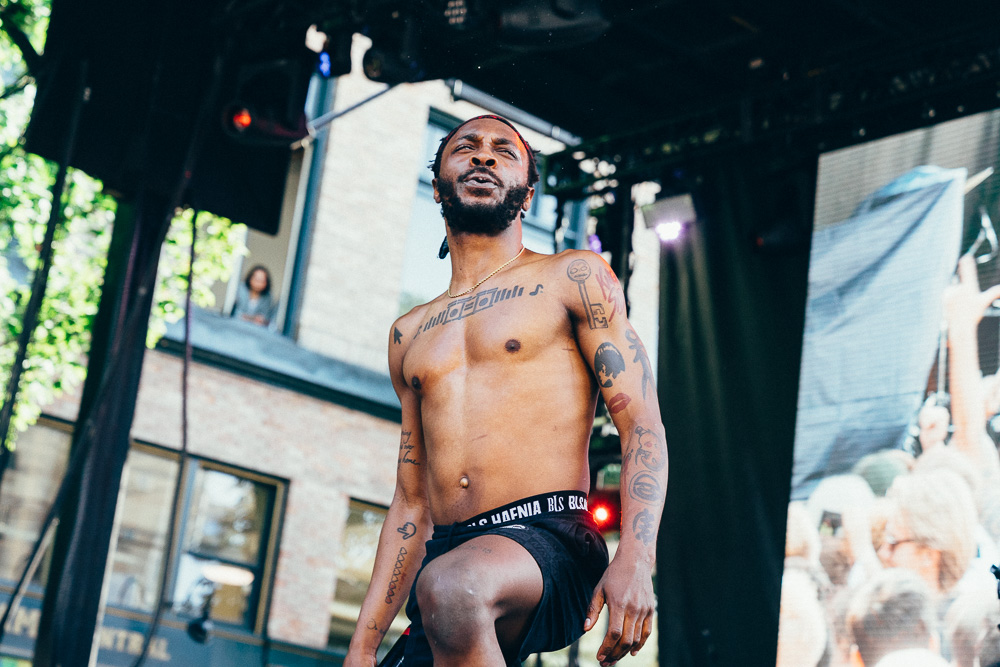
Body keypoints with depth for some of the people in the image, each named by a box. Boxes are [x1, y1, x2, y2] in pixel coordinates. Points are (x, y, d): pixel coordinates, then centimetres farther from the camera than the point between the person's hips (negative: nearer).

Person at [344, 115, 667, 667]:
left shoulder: (573, 278, 8)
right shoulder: (409, 334, 22)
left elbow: (642, 425, -2)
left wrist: (635, 560, -19)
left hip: (550, 542, -5)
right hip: (447, 556, 5)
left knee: (453, 588, -35)